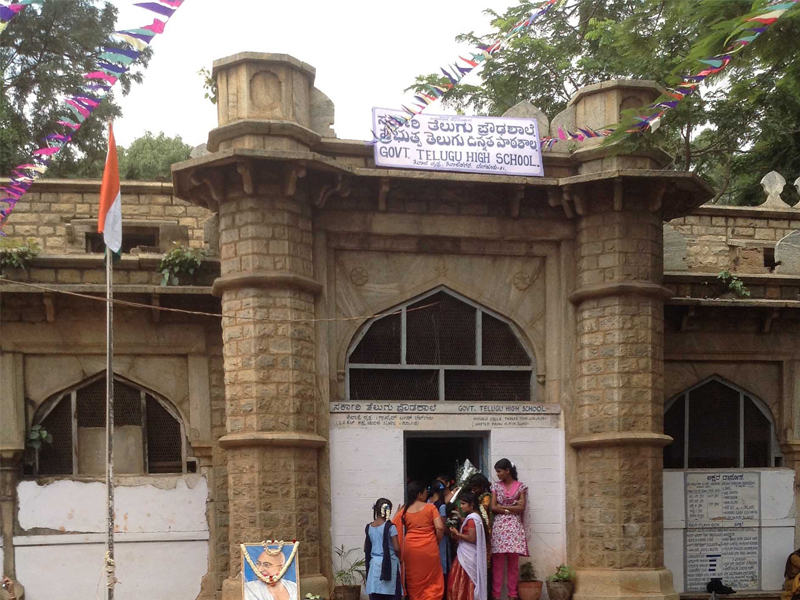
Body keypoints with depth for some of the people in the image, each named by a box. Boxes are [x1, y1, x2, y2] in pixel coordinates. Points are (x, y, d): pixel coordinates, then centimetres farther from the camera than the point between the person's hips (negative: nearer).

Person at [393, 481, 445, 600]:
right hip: (428, 548, -3)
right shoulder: (430, 507, -4)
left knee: (414, 581, 13)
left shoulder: (404, 510, 4)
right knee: (432, 581, 7)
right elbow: (440, 528, -12)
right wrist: (436, 542, 3)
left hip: (410, 548, 3)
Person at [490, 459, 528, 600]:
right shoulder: (496, 486, 9)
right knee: (497, 562, -3)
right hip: (499, 526, 1)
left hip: (514, 526, -1)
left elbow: (521, 508, -4)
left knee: (513, 562, 0)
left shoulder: (521, 486, 5)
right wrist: (511, 508, -7)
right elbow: (493, 508, 0)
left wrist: (502, 507, -5)